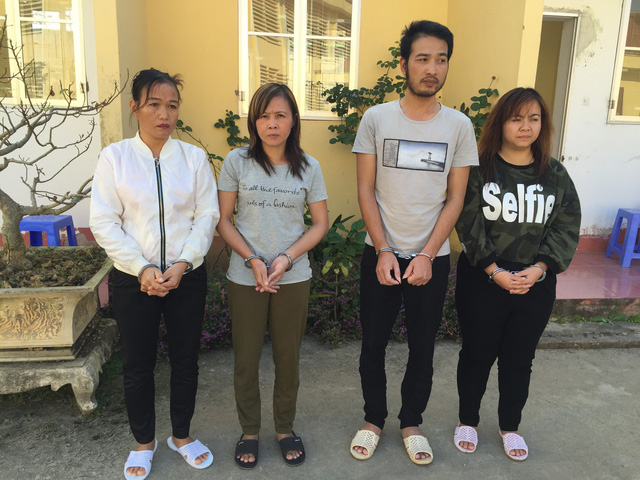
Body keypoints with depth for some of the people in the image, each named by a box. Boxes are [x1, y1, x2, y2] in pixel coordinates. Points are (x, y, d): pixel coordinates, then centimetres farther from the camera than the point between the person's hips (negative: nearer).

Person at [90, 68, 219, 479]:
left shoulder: (194, 157, 1)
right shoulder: (114, 156, -2)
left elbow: (207, 216, -2)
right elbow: (104, 222, -6)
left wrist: (182, 264, -14)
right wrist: (142, 268, -14)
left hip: (187, 276, 1)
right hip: (134, 279, -1)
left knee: (186, 359, 12)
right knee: (138, 364, 11)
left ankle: (182, 435, 35)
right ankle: (144, 441, 34)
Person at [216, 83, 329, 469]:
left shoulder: (308, 166, 0)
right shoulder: (237, 162, -3)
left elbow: (321, 223, 2)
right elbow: (224, 220, -1)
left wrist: (288, 257, -13)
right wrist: (253, 260, -15)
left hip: (294, 278, 1)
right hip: (245, 278, 0)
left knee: (288, 358, 12)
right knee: (246, 360, 10)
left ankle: (285, 428, 34)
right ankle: (249, 431, 32)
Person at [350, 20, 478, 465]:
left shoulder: (459, 126, -1)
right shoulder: (376, 119, -4)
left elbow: (455, 198, -1)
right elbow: (366, 191, -3)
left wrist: (427, 256, -9)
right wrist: (383, 252, -11)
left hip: (432, 258, 1)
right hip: (380, 254, 0)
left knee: (423, 348, 12)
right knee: (374, 344, 11)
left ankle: (412, 422, 33)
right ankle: (373, 419, 32)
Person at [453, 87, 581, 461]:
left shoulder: (556, 175, 4)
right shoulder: (480, 169, -5)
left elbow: (567, 229, 0)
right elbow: (470, 224, -10)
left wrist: (537, 270, -12)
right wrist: (495, 270, -17)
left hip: (536, 285, 3)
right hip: (481, 280, -2)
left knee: (520, 359, 14)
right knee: (477, 353, 10)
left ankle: (510, 426, 35)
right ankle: (468, 421, 31)